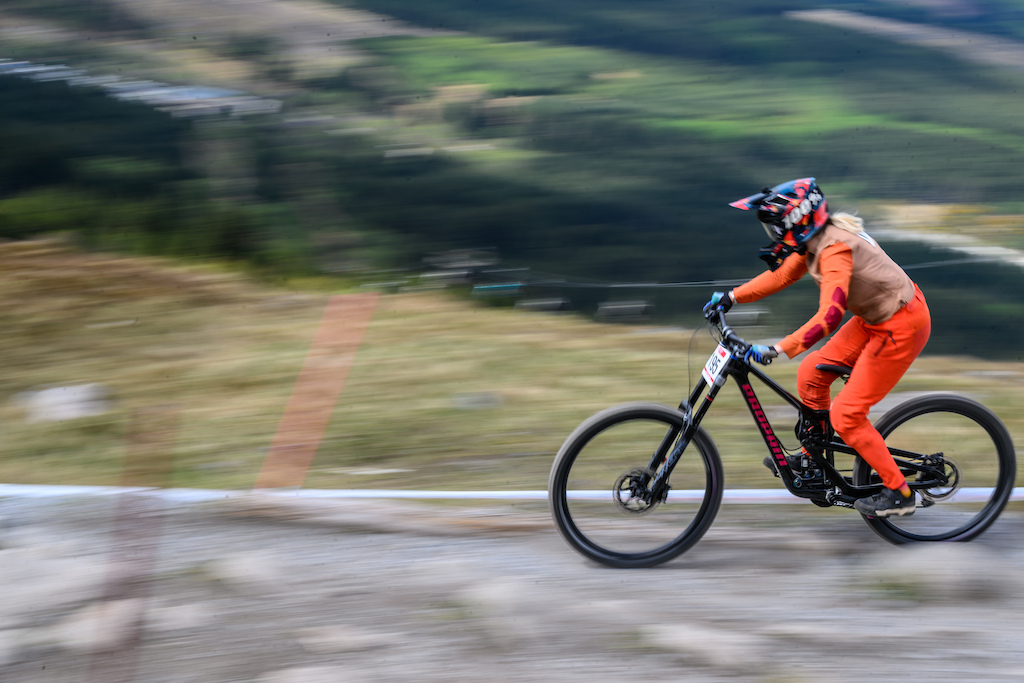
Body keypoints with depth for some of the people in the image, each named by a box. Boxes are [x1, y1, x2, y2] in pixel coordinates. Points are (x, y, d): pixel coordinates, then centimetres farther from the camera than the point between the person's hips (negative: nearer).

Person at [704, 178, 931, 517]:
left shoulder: (835, 248, -28)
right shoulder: (814, 239, 1)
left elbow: (830, 314, -38)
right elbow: (782, 274, 16)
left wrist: (777, 350, -42)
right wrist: (732, 297, 12)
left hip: (901, 326, -9)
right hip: (874, 317, 9)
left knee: (845, 415, -5)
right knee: (811, 374, 9)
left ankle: (899, 493, 6)